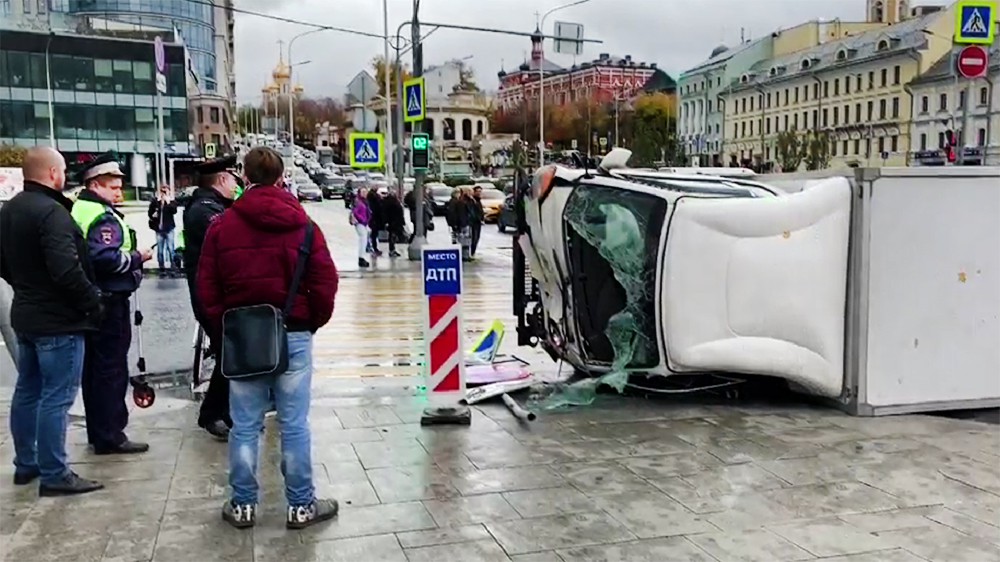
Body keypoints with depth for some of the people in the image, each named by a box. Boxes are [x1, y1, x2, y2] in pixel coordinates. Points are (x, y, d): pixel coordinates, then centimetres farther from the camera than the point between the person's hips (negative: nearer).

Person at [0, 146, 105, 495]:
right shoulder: (51, 212, -20)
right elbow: (67, 269, -27)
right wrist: (93, 302, -16)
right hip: (59, 319, -10)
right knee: (56, 397, -5)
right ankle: (54, 475, 0)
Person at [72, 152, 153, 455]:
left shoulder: (79, 210, 16)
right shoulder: (103, 217, -17)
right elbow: (105, 259, -28)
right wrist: (137, 257, -15)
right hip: (108, 301, -10)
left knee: (94, 367, 16)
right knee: (112, 369, -4)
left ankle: (97, 430, 26)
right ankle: (110, 436, 2)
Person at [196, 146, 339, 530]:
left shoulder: (222, 225, 1)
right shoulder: (302, 225, -1)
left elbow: (207, 288, 2)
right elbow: (325, 282, -4)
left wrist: (223, 329, 13)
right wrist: (313, 322, 11)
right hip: (293, 335, -1)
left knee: (245, 426, 9)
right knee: (294, 425, 4)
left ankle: (242, 506, 17)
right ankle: (301, 506, 12)